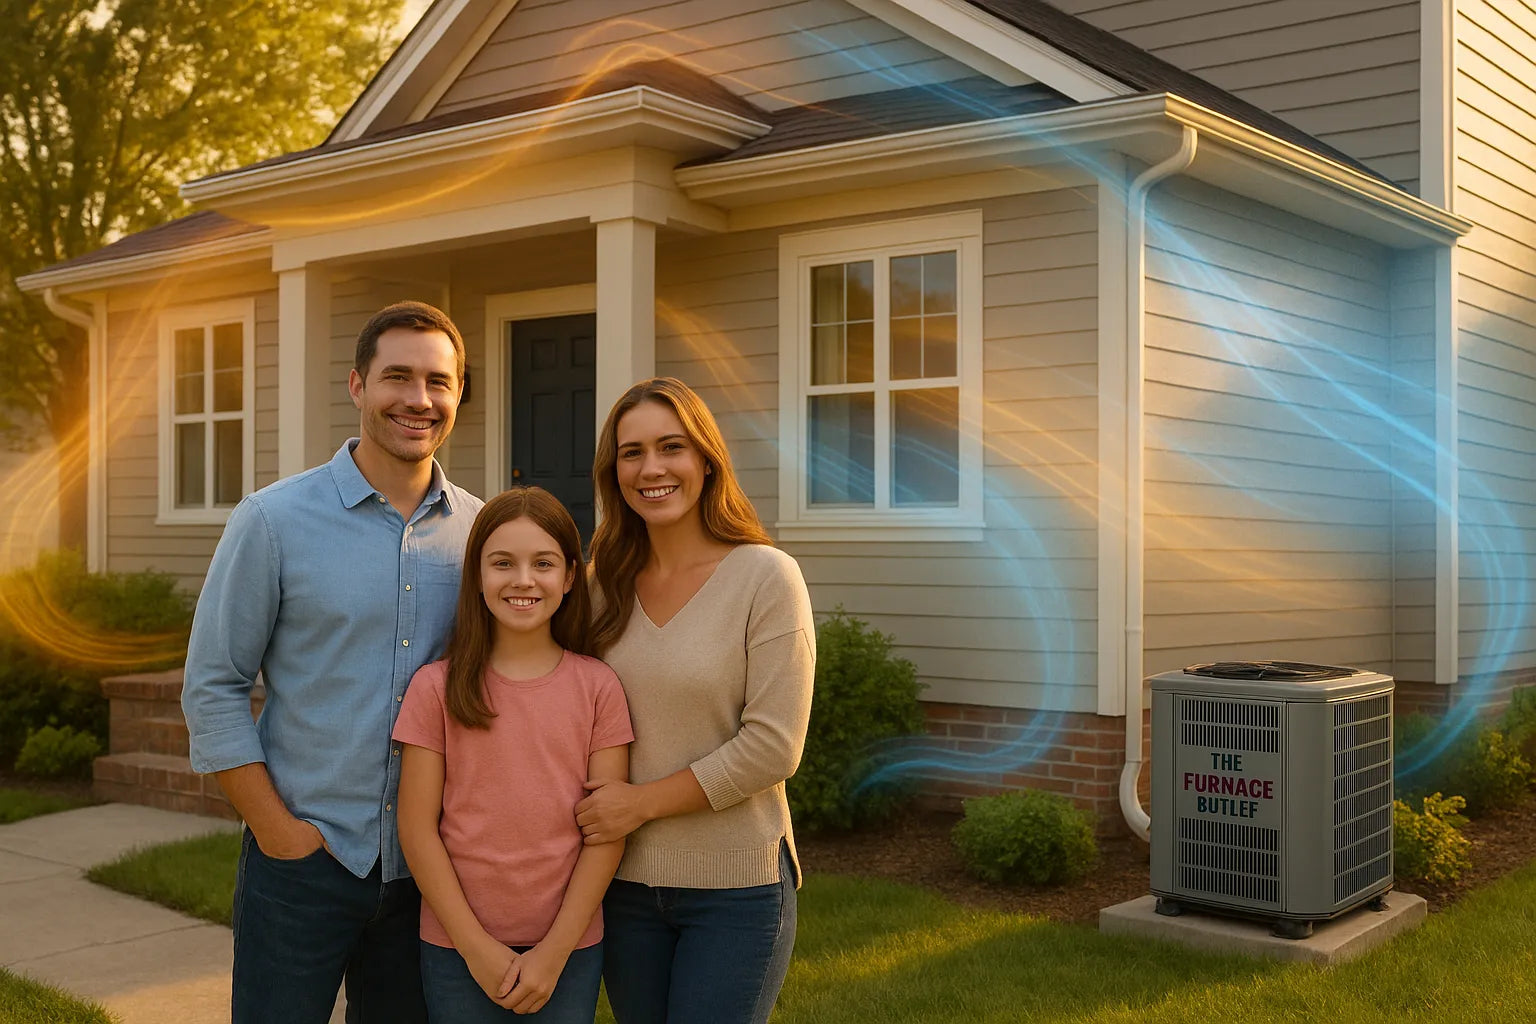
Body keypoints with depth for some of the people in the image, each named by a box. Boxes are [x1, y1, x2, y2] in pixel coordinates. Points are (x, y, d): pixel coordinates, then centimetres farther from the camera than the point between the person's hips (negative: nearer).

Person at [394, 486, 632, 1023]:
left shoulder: (598, 687, -2)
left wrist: (555, 949, -7)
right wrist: (475, 945, -8)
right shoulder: (436, 688, -3)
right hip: (457, 947, 0)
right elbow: (417, 827, -4)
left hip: (569, 947, 0)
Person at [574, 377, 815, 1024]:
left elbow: (772, 747, -16)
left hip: (736, 882, -4)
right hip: (625, 881, 5)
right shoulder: (607, 583, 4)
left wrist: (641, 801, -14)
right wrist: (595, 812, -4)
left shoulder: (765, 577, -11)